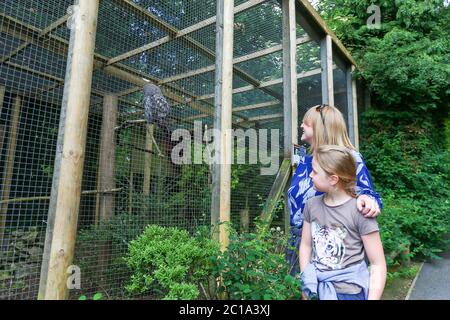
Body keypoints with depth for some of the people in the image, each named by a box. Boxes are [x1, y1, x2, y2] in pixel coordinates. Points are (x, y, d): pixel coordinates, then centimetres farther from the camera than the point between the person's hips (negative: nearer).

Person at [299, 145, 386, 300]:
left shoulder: (359, 212, -17)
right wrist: (305, 279, -1)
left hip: (350, 293, -4)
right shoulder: (311, 205, -4)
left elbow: (378, 265, -12)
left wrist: (373, 298, -16)